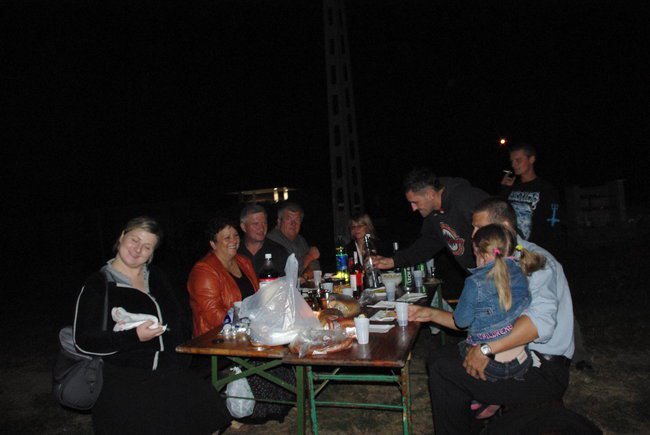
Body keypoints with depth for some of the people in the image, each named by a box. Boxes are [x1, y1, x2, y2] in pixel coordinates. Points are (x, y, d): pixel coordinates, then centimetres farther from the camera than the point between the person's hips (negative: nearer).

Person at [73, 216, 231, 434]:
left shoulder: (156, 277, 17)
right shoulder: (98, 284, 0)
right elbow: (84, 340, -6)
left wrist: (179, 358, 0)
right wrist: (134, 336, -18)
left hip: (168, 371, 5)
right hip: (122, 375, -4)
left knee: (202, 405, -17)